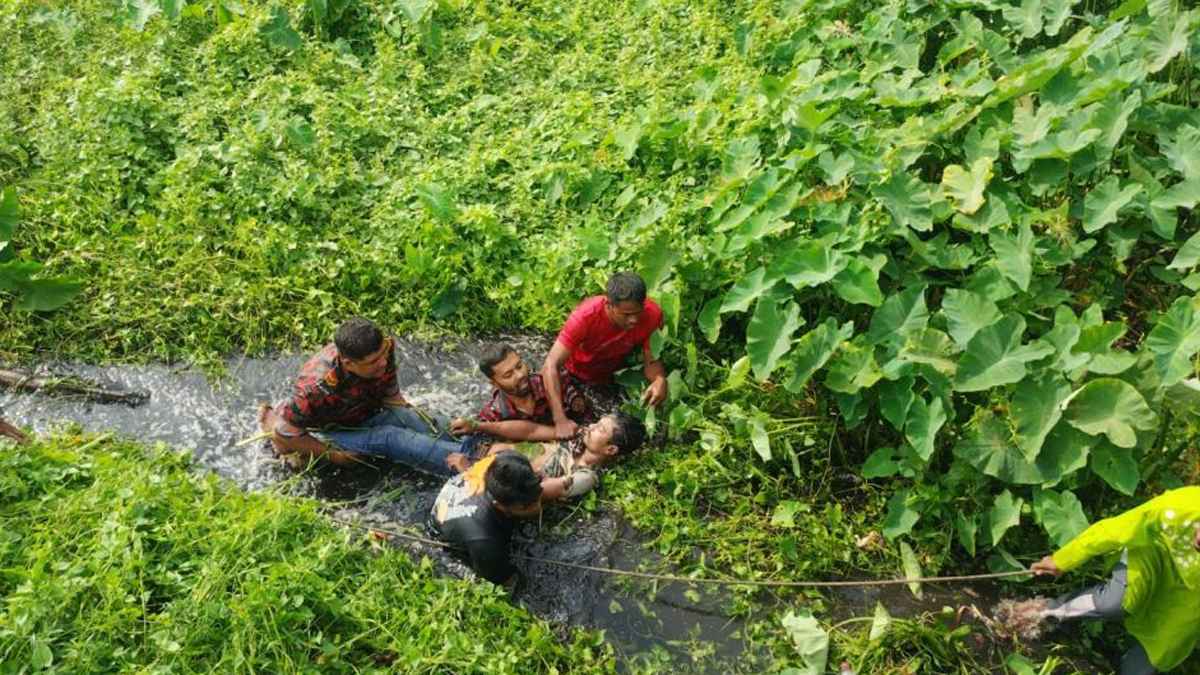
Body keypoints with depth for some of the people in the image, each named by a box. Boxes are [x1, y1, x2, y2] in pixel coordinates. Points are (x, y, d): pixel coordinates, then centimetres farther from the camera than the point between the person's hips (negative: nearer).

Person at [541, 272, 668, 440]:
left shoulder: (652, 314, -28)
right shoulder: (585, 315, -35)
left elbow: (652, 360, -17)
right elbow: (551, 365, -37)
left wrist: (660, 380, -41)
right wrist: (561, 420, -47)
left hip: (610, 377, 3)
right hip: (574, 374, -2)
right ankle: (574, 396, 9)